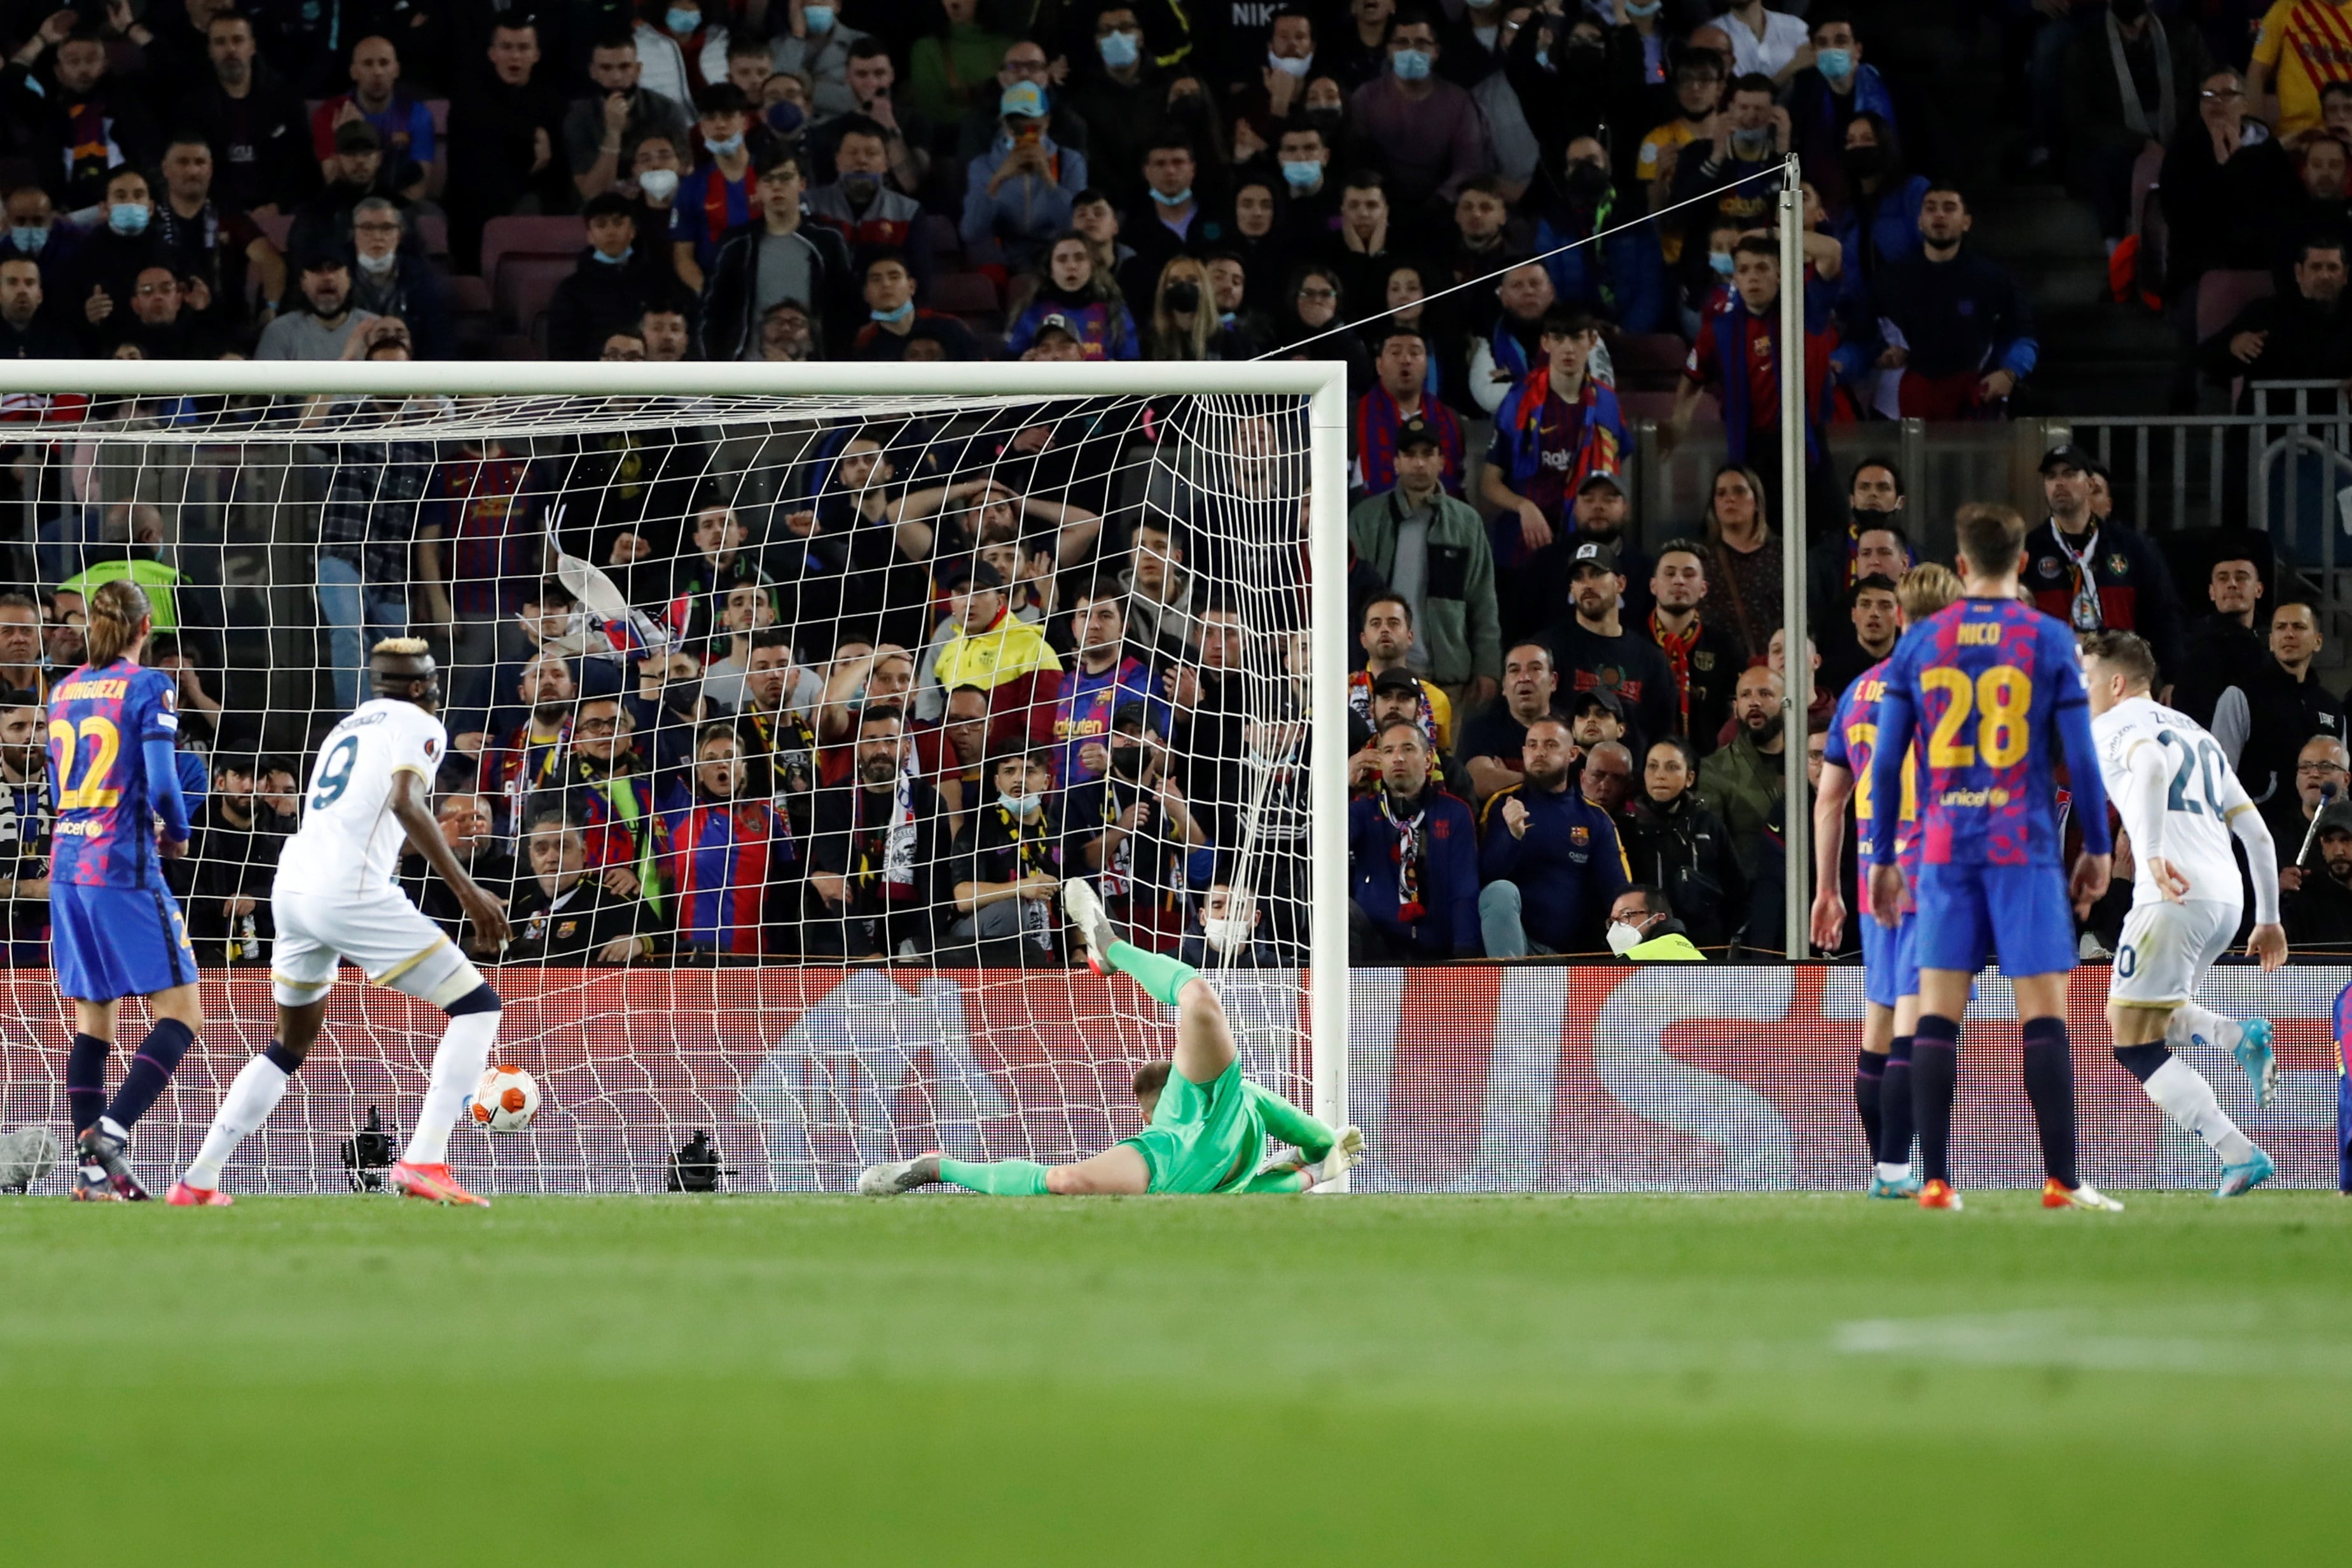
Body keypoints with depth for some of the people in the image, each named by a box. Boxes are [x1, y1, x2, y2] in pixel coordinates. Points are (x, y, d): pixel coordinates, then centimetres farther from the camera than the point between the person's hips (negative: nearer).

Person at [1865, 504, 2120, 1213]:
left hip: (1944, 853, 2)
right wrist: (2098, 849, 8)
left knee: (1936, 1016, 3)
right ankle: (2061, 1181, -6)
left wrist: (1883, 860, 13)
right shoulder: (2049, 641, -1)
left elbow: (1886, 762, 6)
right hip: (2026, 849, -2)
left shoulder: (1920, 643, 5)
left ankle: (1935, 1182, -1)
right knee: (2044, 1015, -2)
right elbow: (2081, 757, -3)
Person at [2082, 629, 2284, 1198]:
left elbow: (2150, 764, -22)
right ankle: (2242, 1037, -2)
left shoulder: (2117, 723, 4)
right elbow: (2256, 832, 24)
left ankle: (2239, 1155, -15)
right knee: (2145, 1017, 26)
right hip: (2227, 901, 8)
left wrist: (2154, 850, -29)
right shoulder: (2196, 733, 28)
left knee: (2134, 1045, -3)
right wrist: (2269, 919, 27)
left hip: (2176, 895, -8)